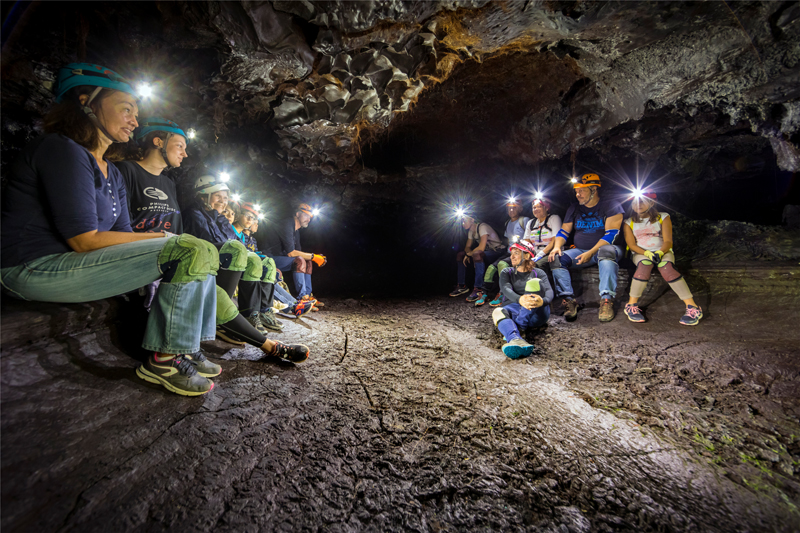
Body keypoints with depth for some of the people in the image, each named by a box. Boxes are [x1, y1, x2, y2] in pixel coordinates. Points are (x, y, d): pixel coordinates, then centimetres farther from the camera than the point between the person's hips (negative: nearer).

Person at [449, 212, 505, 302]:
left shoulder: (482, 226, -18)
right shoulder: (470, 231, 9)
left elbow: (481, 247, -28)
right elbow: (467, 247, 13)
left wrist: (469, 254, -14)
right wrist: (467, 254, -11)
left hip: (498, 251, -9)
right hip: (486, 252, 9)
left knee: (477, 254, -38)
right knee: (460, 255, 3)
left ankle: (478, 289, -38)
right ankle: (462, 286, 2)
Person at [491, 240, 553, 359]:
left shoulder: (538, 273, 15)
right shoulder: (506, 273, 18)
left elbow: (549, 291, -5)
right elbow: (506, 289, -5)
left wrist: (543, 301, -33)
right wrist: (520, 299, -31)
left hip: (537, 313, -1)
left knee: (534, 283, -27)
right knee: (497, 312, -34)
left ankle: (516, 326, -36)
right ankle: (516, 340, -64)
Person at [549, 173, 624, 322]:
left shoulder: (612, 206, -2)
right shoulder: (574, 209, 14)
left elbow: (611, 234, -12)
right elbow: (563, 231, 12)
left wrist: (591, 253, -23)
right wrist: (557, 246, -10)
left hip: (604, 248, -4)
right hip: (580, 252, 4)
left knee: (607, 251, -40)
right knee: (556, 259, -23)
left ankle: (606, 301, -40)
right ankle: (568, 300, -27)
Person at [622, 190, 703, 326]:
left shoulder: (663, 218, 8)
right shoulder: (629, 223, 9)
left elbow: (668, 241, -3)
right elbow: (631, 245, -1)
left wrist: (660, 252, -25)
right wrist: (647, 253, -20)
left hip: (663, 252, 0)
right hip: (640, 253, 0)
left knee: (666, 268, -34)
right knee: (644, 265, -36)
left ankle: (692, 306, -34)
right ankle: (632, 305, -33)